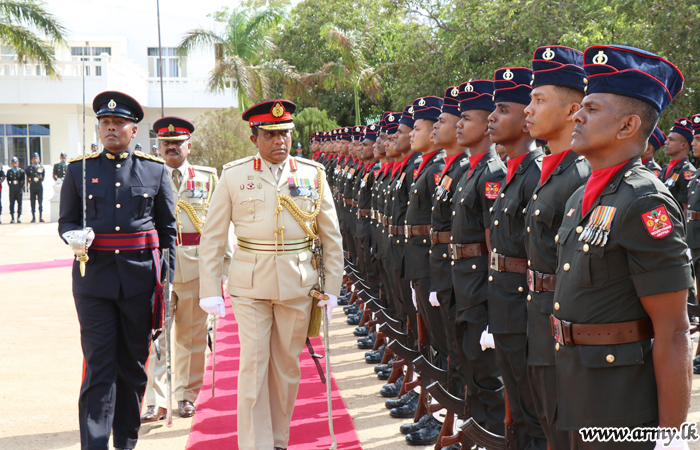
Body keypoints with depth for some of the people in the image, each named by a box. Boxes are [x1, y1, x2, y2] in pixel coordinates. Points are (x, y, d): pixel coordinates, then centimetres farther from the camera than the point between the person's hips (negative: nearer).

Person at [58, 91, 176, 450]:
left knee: (134, 363, 8)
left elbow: (167, 228, 10)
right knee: (99, 364, -5)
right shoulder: (79, 170, 5)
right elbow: (66, 221, 11)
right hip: (94, 277, -1)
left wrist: (167, 277, 5)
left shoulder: (155, 171, 6)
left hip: (140, 277, 1)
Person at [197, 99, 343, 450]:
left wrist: (332, 287, 5)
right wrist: (210, 291, -4)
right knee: (253, 365, -5)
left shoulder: (312, 174, 4)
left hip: (298, 285, 2)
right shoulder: (234, 176, 0)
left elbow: (331, 236, 9)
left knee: (287, 365, 9)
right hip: (250, 285, -2)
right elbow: (212, 237, 2)